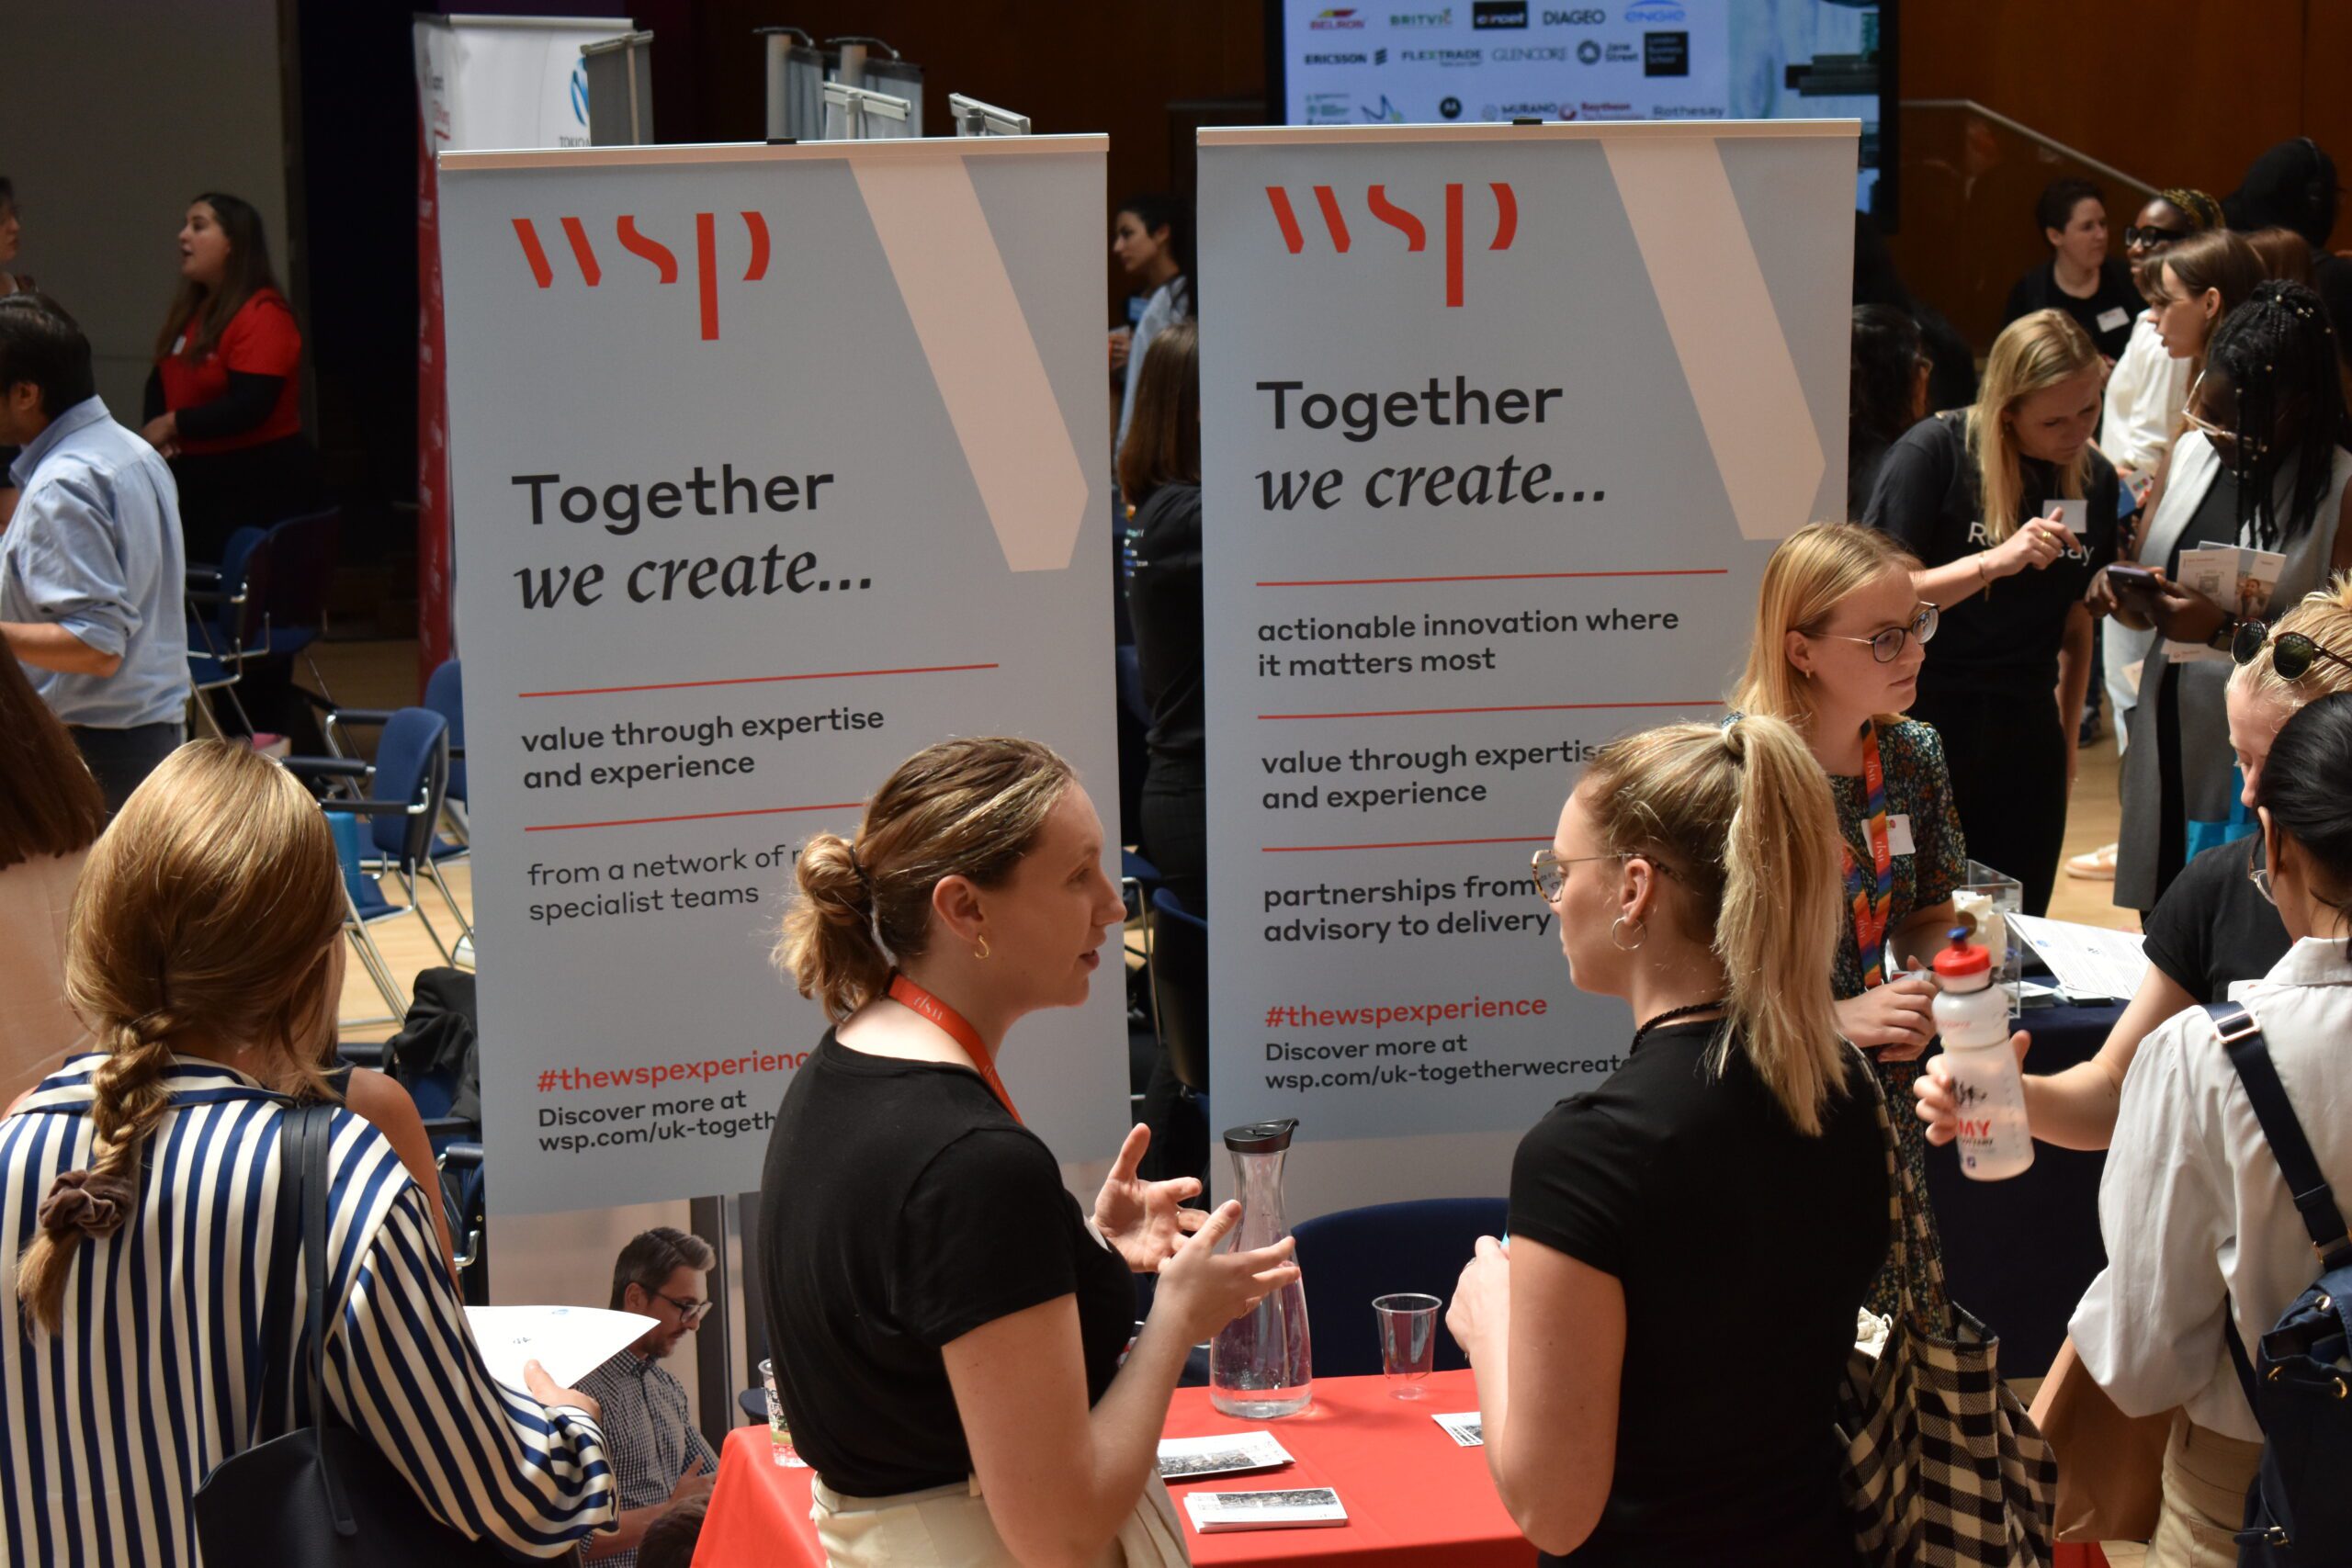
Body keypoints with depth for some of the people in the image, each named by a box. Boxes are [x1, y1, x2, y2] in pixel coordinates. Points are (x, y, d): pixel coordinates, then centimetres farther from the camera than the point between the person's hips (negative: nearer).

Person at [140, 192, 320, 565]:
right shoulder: (190, 310, 13)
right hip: (196, 476, 8)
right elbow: (161, 380, 16)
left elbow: (250, 405, -23)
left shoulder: (263, 315, -15)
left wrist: (173, 424, -14)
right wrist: (155, 430, -5)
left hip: (260, 482, -8)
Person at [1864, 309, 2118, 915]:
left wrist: (2066, 737, 17)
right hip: (1923, 720, -5)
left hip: (2024, 736, 5)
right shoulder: (1934, 451, -9)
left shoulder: (2095, 480, 8)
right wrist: (1994, 562, -22)